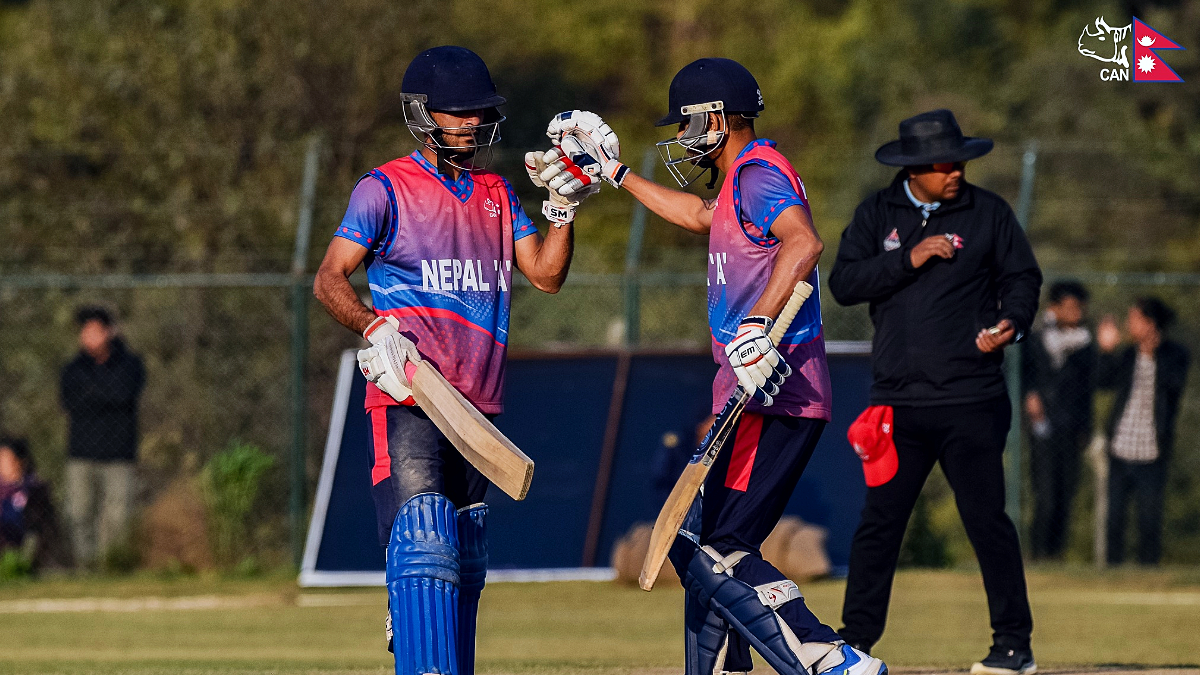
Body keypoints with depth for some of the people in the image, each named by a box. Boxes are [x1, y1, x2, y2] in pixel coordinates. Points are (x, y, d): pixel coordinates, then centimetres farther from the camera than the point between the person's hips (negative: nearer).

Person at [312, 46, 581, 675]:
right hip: (408, 401, -7)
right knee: (425, 548, -20)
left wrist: (564, 207, 0)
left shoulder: (496, 193, 17)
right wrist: (374, 328, -24)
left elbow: (545, 274, 13)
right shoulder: (386, 188, -2)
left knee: (465, 561, 12)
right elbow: (330, 279, -8)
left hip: (477, 404, 7)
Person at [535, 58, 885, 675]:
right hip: (750, 395, 11)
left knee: (711, 551, -17)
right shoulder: (744, 178, 21)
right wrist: (613, 173, 47)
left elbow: (804, 243, -30)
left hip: (774, 397, -11)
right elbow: (700, 215, 43)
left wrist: (757, 325, -41)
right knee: (698, 545, 16)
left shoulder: (759, 172, -11)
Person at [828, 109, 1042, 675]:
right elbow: (844, 283, -2)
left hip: (971, 401, -2)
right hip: (897, 403, 2)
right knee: (879, 519, 5)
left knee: (986, 518, -4)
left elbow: (1023, 278, 6)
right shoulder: (877, 214, 7)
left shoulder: (988, 213, 4)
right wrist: (908, 260, -13)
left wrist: (1012, 323, -14)